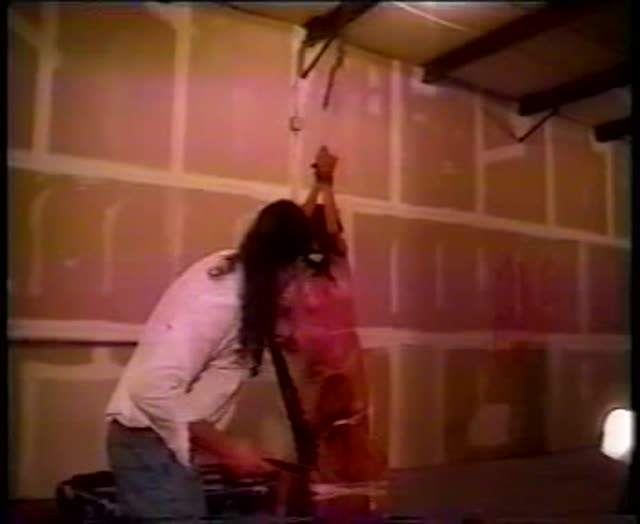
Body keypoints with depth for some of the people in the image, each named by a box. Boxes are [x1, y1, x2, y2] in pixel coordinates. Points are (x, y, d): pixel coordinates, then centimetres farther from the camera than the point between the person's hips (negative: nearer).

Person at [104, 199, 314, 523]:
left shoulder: (230, 269, 0)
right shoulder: (219, 301, -26)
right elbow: (156, 391, -30)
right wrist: (229, 449, -24)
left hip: (164, 442, 9)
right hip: (150, 444, -9)